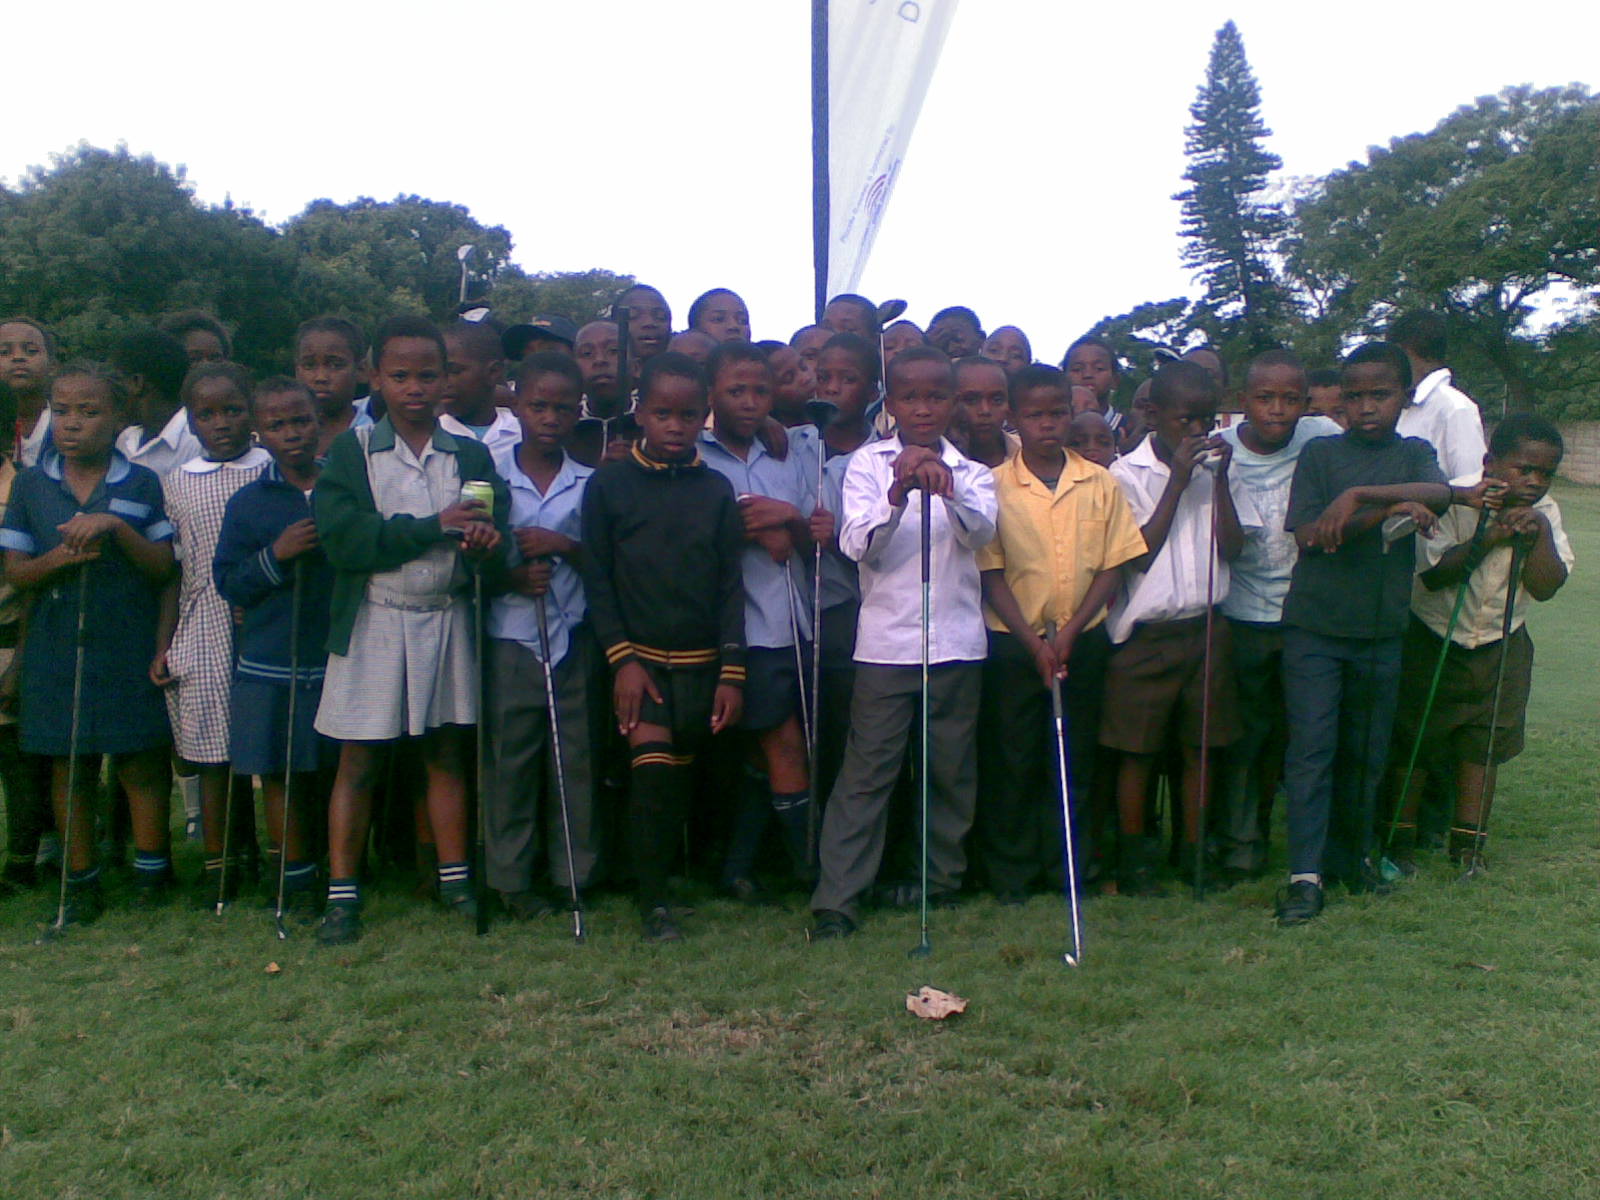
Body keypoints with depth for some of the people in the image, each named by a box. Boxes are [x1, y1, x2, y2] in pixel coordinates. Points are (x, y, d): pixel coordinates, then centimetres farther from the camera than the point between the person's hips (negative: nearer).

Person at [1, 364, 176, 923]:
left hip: (129, 647, -2)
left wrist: (117, 527, -18)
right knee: (69, 766, 9)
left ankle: (151, 872, 18)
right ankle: (80, 881, 21)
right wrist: (58, 558, -15)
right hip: (57, 648, 2)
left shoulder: (141, 484, 0)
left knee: (141, 763, 3)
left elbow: (165, 566, -3)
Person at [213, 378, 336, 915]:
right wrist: (276, 555, -15)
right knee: (281, 774, 6)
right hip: (271, 663, -1)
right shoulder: (247, 503, 1)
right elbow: (227, 583, -2)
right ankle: (295, 875, 21)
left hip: (338, 657, 1)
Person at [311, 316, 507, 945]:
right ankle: (342, 893, 13)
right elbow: (341, 537, -13)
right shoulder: (352, 450, 0)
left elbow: (495, 530, -4)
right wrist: (434, 526, -18)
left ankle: (454, 876, 22)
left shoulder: (470, 455, 7)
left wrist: (485, 540, -28)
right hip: (372, 622, -2)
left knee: (447, 752, 10)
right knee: (358, 760, 3)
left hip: (448, 620, 2)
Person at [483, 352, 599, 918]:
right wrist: (511, 577, -14)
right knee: (511, 759, 3)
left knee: (575, 756, 6)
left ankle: (574, 871, 19)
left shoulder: (588, 484, 6)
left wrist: (564, 546, -11)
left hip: (573, 637, 1)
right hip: (510, 638, -1)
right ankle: (511, 878, 16)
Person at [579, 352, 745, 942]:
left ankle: (665, 874, 25)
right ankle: (653, 900, -1)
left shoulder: (715, 490, 3)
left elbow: (731, 585, 3)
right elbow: (596, 578, -2)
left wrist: (732, 672, -3)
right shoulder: (609, 483, -2)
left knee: (681, 775, 8)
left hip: (700, 661, 3)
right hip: (638, 655, -2)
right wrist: (621, 657, -9)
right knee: (653, 771, -13)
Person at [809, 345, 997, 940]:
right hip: (885, 640, -2)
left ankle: (943, 880, 26)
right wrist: (897, 493, -28)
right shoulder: (868, 462, 3)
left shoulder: (972, 472, 9)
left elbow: (980, 532, -12)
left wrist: (948, 486, -32)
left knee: (952, 769, 10)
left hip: (956, 640, 3)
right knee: (866, 772, -3)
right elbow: (857, 544, -10)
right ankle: (836, 899, 1)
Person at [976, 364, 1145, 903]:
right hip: (1014, 641, -2)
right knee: (1014, 759, 4)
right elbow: (990, 574, -5)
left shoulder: (1100, 484, 2)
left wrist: (1069, 632, -9)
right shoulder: (994, 486, -3)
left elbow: (1113, 566, 1)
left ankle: (1068, 867, 23)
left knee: (1074, 758, 9)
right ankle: (1011, 873, 17)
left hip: (1081, 640, 2)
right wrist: (1033, 641, -12)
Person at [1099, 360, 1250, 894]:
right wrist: (1177, 481, -13)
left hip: (1205, 628, 4)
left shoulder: (1214, 469, 9)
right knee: (1137, 749, 3)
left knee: (1201, 745, 10)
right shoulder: (1127, 473, -4)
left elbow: (1233, 547, 0)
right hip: (1145, 634, -4)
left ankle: (1195, 851, 23)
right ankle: (1133, 858, 15)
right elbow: (1139, 554, -11)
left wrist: (1220, 476, -9)